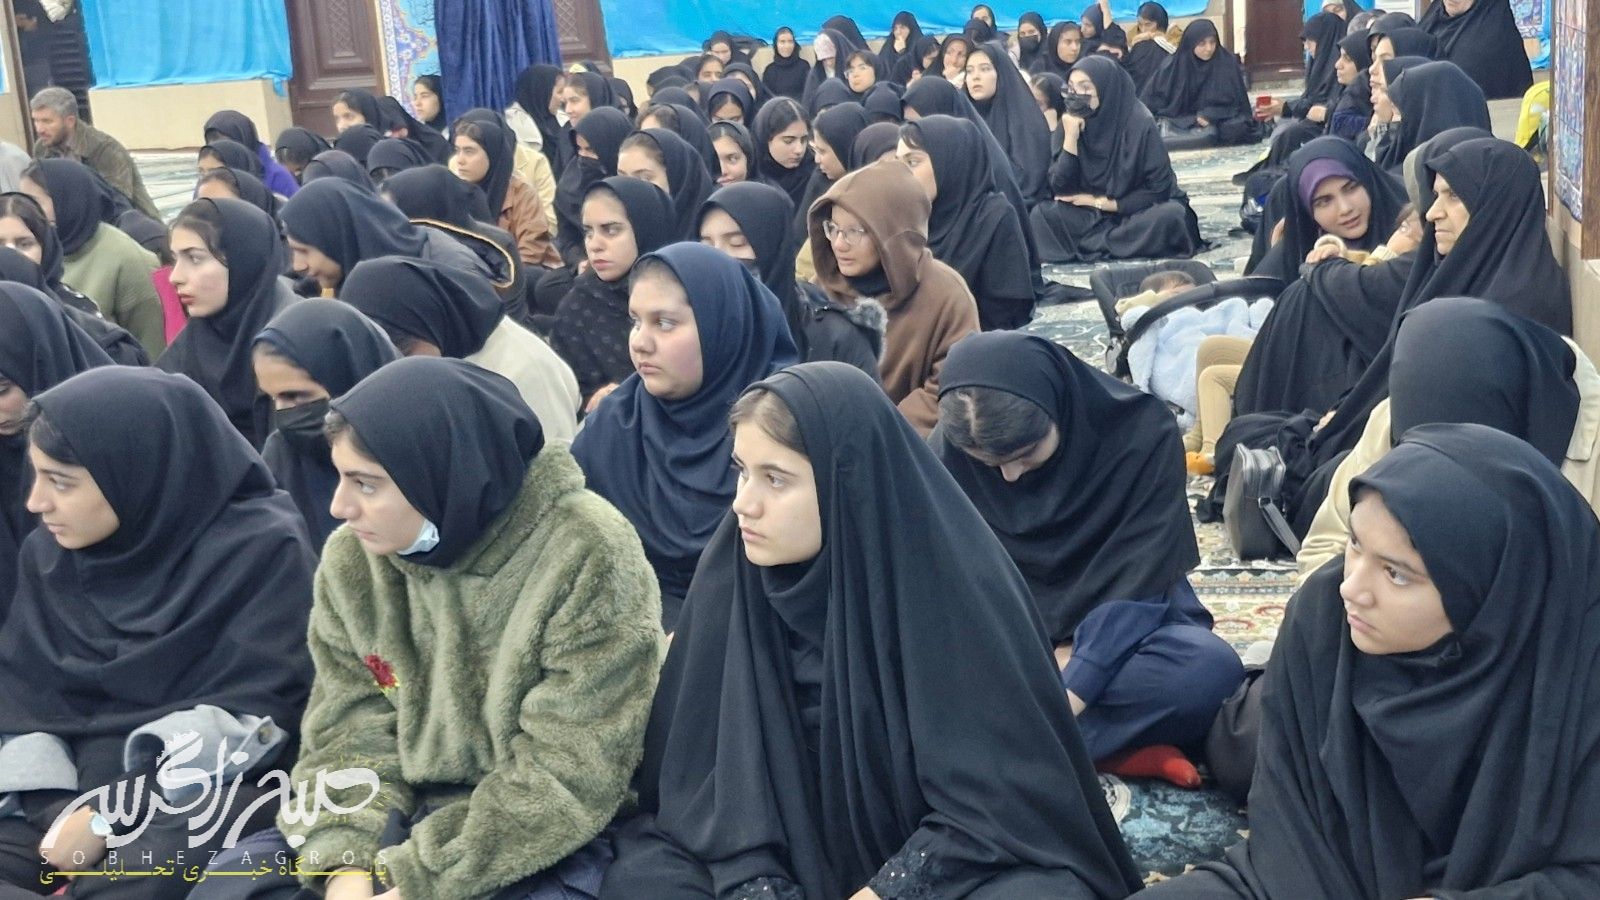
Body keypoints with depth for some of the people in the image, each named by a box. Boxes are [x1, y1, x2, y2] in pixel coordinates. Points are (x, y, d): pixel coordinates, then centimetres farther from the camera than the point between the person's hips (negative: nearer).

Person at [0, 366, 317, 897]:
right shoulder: (48, 553, 9)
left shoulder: (261, 549, -9)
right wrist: (58, 807, -9)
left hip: (204, 796, -6)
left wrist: (111, 815, -17)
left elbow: (251, 719, -12)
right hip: (77, 789, 6)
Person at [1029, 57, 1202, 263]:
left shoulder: (1139, 123, -16)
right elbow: (1060, 189, -9)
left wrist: (1101, 202, -12)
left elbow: (1159, 188, -14)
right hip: (1093, 215, 3)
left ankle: (1090, 245, -23)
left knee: (1170, 215, -35)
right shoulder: (1074, 123, -4)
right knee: (1041, 214, -19)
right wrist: (1070, 137, -19)